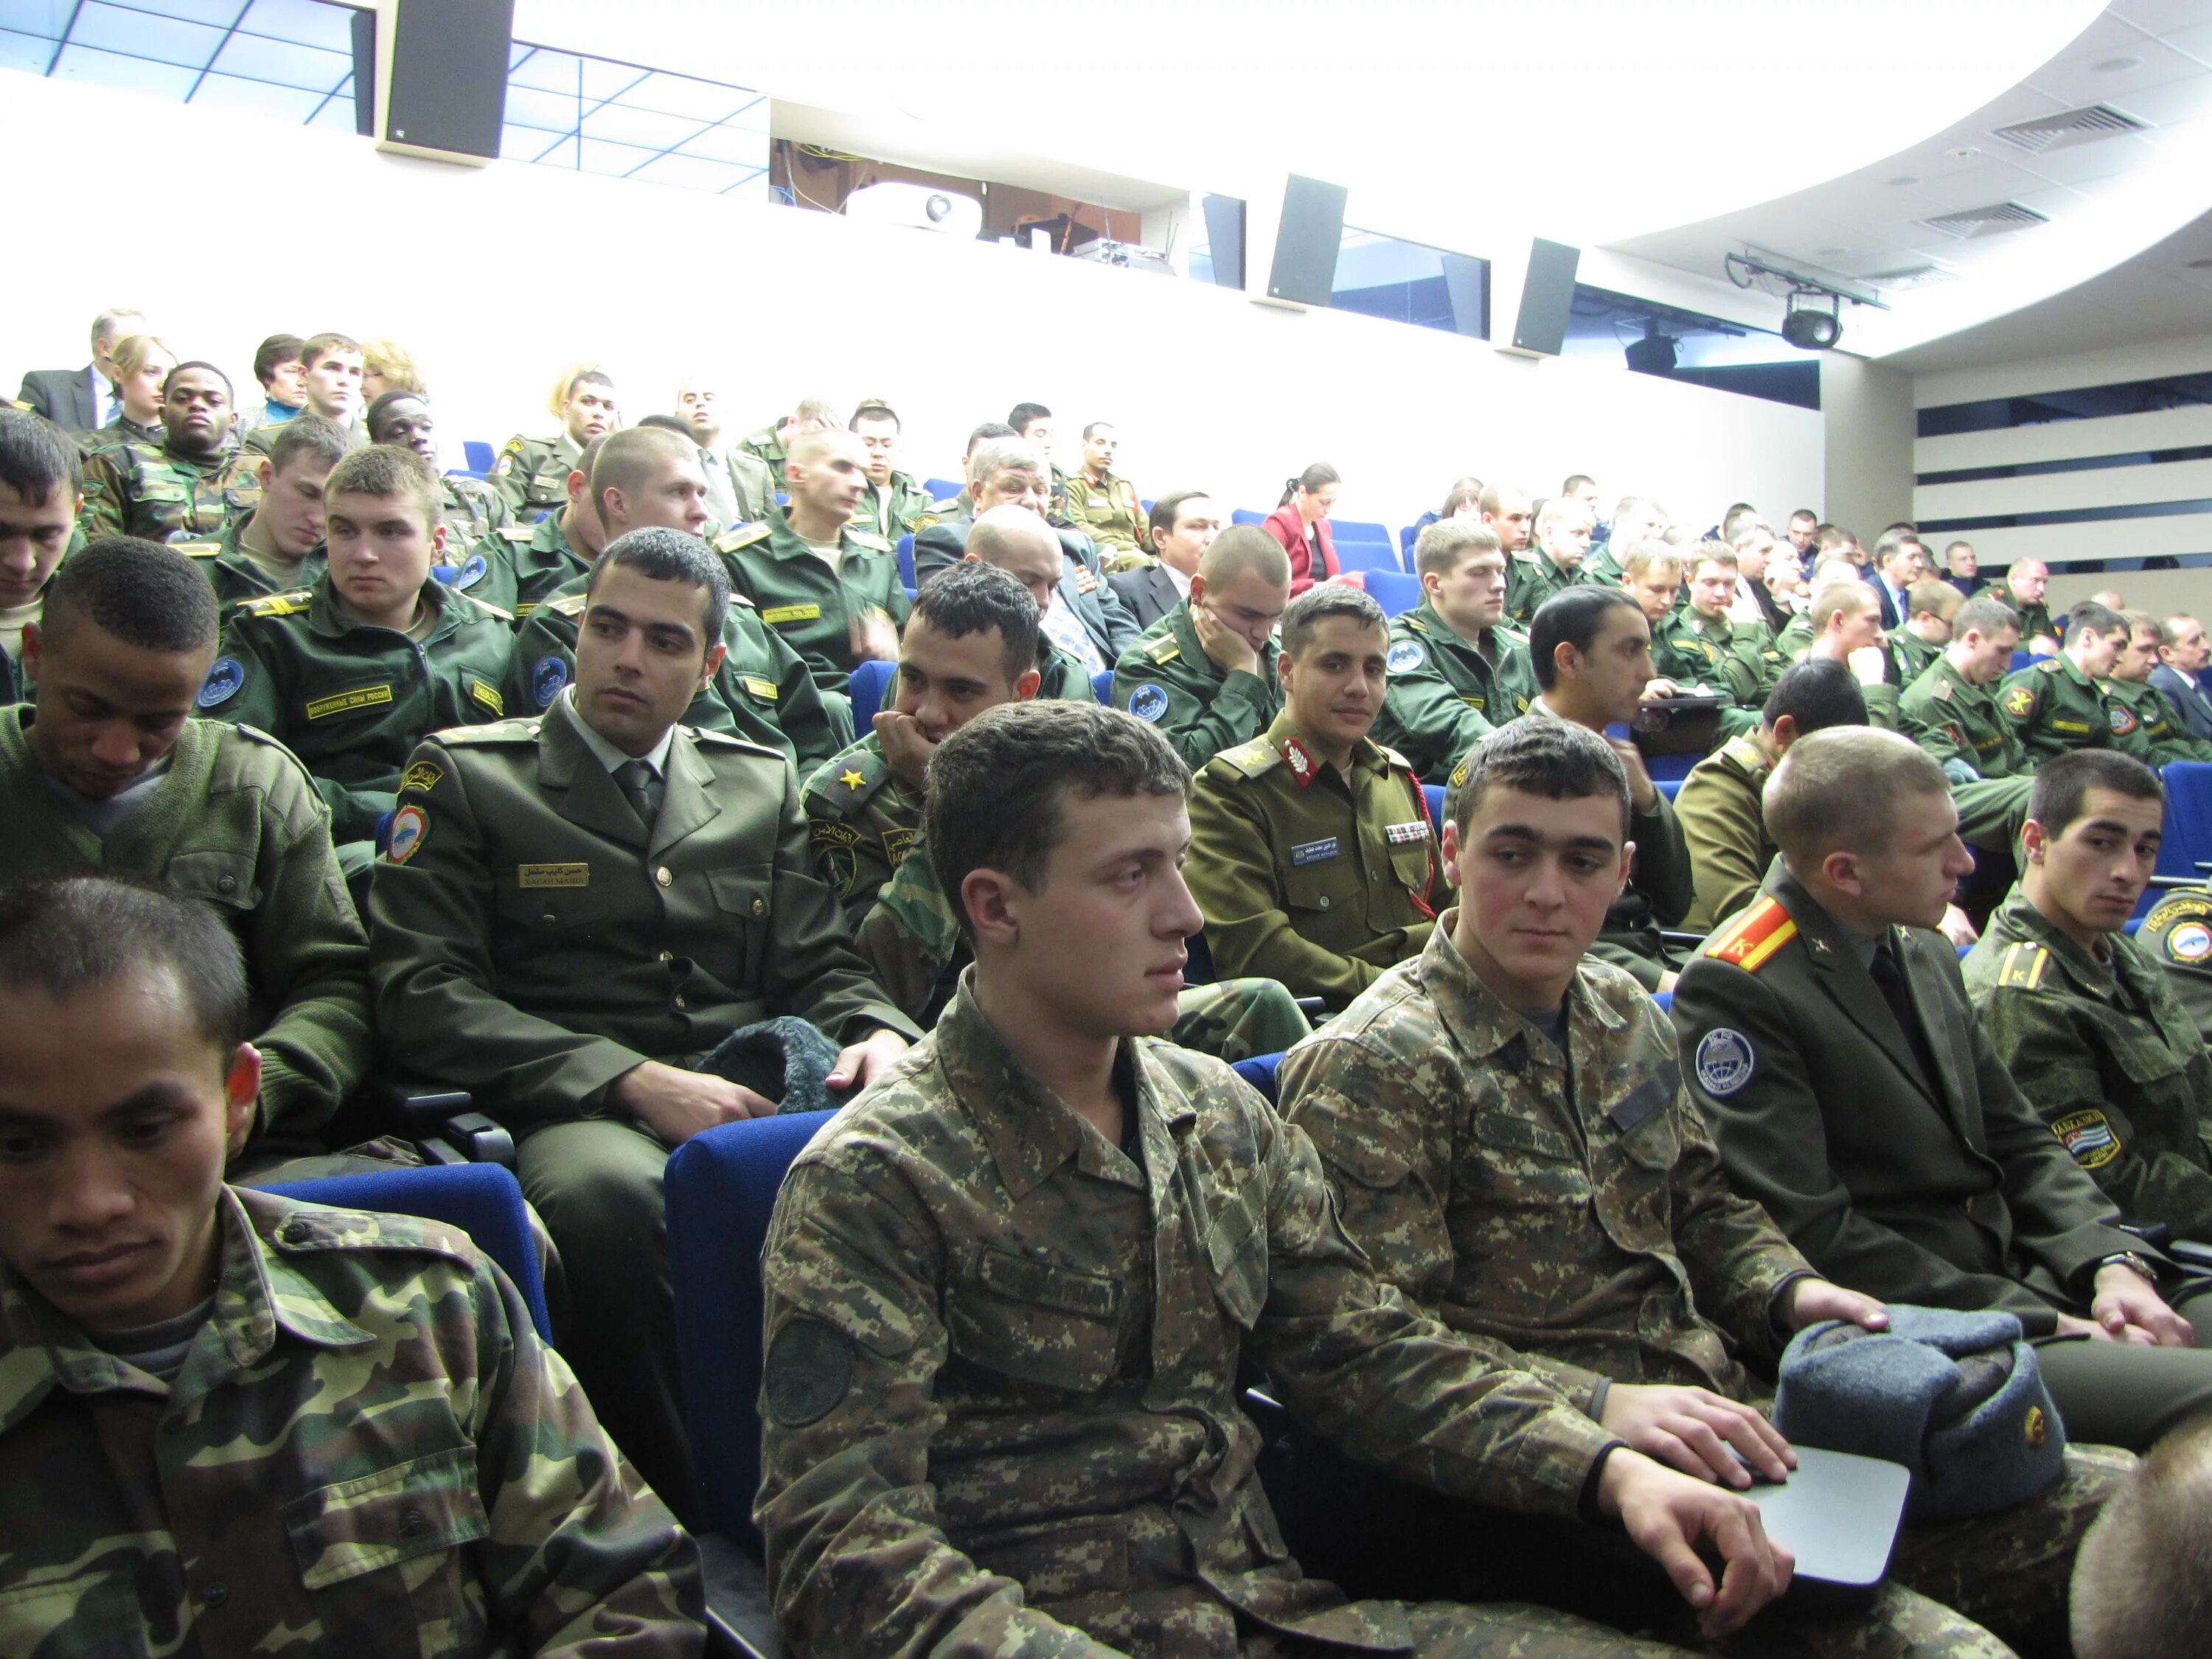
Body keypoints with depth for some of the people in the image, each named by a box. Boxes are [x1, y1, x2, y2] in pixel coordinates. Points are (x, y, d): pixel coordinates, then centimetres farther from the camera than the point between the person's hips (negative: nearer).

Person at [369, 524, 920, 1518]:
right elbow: (422, 993, -2)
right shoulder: (465, 774, 9)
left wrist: (879, 1034, -8)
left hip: (753, 1092, 3)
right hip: (575, 1110, -3)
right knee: (609, 1193, -38)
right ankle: (692, 1513, -17)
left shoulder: (762, 784, 21)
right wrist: (635, 1080, -15)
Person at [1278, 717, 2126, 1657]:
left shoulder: (1625, 1016, 15)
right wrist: (1602, 1405, -25)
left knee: (2117, 1497, 0)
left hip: (1724, 1416, 8)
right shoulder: (1371, 1067, -10)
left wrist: (1788, 1291, 4)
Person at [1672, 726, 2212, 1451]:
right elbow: (1811, 1234, -17)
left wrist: (2115, 1263, -3)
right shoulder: (1735, 992, -14)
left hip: (2034, 1280, 9)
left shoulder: (1925, 952, 14)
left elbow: (2020, 1140, 16)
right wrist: (2043, 1323, -16)